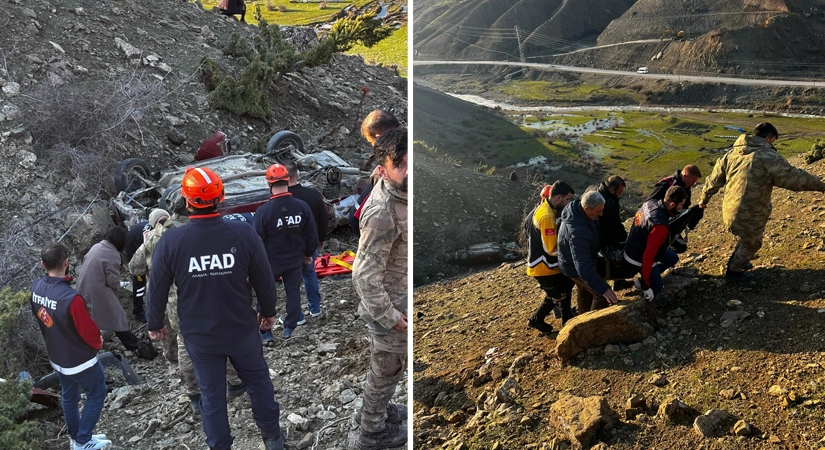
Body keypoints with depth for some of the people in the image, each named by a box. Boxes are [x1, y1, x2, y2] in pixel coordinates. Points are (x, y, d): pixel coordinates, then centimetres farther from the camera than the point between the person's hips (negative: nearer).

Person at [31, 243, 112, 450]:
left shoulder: (35, 288, -11)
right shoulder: (71, 298, -35)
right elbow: (88, 330, -23)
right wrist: (98, 342, -1)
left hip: (57, 357, 7)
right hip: (80, 360, -7)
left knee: (69, 397, 23)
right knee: (96, 395, 14)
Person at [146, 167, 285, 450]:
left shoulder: (170, 241, -17)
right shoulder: (243, 233, -17)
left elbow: (157, 290, -6)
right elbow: (264, 280, -7)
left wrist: (155, 325, 12)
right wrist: (268, 311, 11)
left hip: (199, 336, 0)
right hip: (242, 330, 1)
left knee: (211, 394, 16)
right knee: (258, 380, 22)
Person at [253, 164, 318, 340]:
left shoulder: (263, 211, -22)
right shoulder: (302, 206, -11)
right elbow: (311, 234, -2)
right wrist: (308, 253, 14)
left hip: (271, 261, -3)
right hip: (295, 259, 3)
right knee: (293, 291, 17)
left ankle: (265, 332, 17)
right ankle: (289, 328, 25)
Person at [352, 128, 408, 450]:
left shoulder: (396, 190, -6)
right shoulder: (382, 213, -34)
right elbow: (365, 276, -30)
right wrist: (390, 317, -21)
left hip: (396, 299, 8)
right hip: (387, 306, -8)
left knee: (386, 366, 28)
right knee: (386, 370, 14)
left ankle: (374, 409, 52)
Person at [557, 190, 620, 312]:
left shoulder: (577, 208, -16)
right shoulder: (577, 231, -45)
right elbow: (583, 266, -48)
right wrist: (603, 288, -51)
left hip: (580, 261, 10)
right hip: (575, 267, -10)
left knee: (585, 292, 28)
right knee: (602, 295, -5)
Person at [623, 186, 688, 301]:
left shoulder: (652, 202, -14)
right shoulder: (660, 226, -38)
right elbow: (648, 256, -35)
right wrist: (646, 286, -26)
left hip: (635, 246, 8)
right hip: (639, 258, -8)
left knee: (673, 258, 22)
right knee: (656, 289, 11)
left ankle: (649, 278, 21)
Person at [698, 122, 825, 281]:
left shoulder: (732, 153, 7)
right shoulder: (769, 157, -15)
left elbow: (714, 180, 14)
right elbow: (795, 177, -13)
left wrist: (704, 199, 27)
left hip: (729, 212, 7)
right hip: (749, 216, -7)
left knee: (747, 238, 33)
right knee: (752, 244, 20)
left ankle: (735, 262, 49)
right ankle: (733, 271, 36)